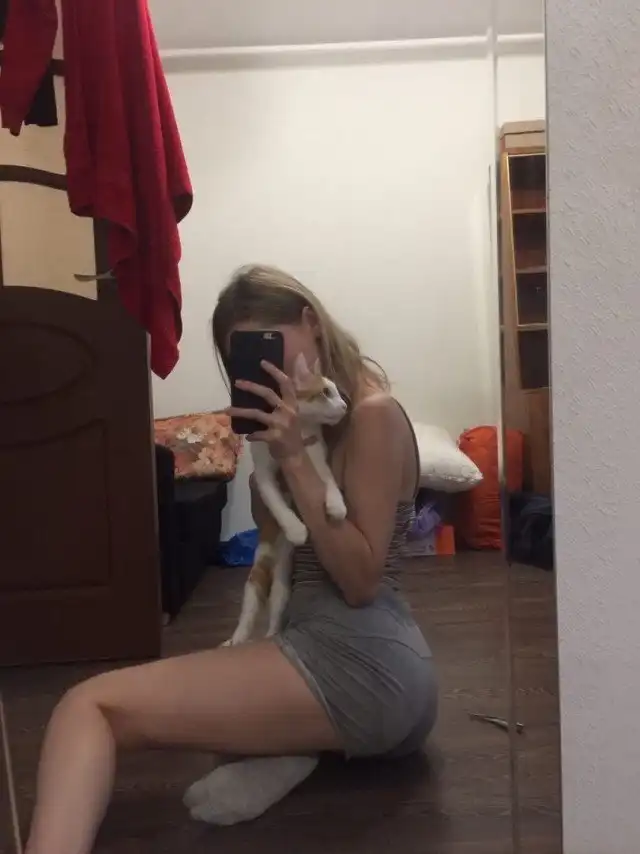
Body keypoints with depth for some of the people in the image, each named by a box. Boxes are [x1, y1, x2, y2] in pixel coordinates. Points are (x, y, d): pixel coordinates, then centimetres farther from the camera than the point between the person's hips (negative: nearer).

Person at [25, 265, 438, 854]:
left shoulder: (373, 413, -9)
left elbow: (360, 579, -16)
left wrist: (295, 459, -19)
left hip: (361, 661, -10)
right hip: (358, 658, 10)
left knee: (94, 705, -19)